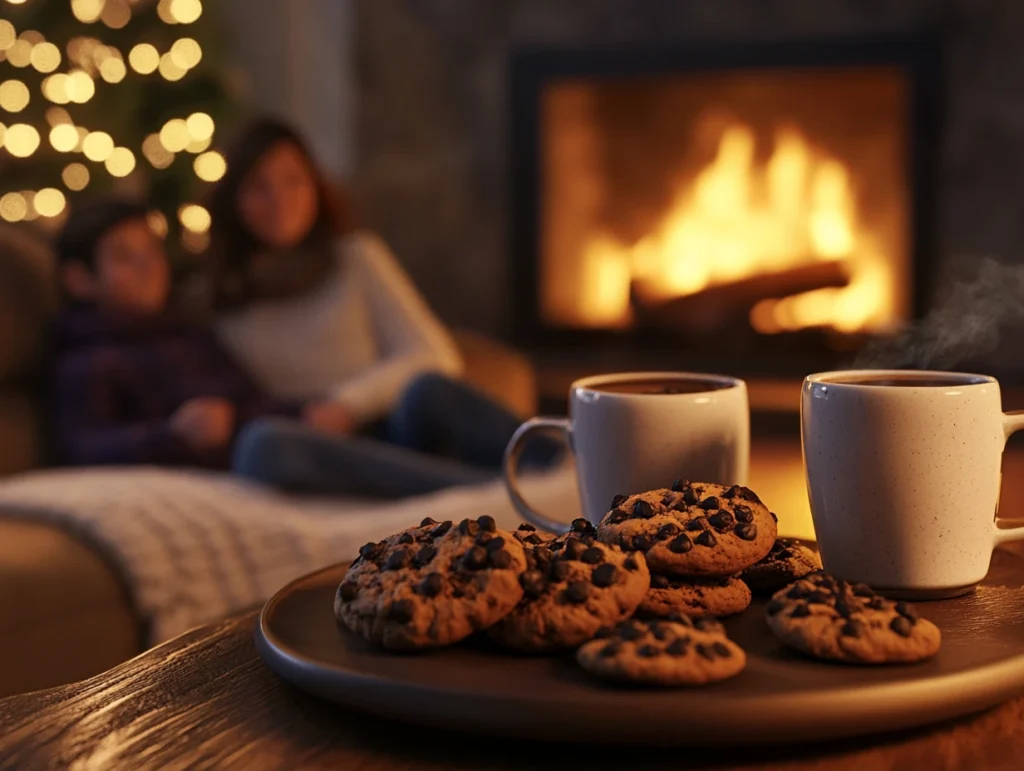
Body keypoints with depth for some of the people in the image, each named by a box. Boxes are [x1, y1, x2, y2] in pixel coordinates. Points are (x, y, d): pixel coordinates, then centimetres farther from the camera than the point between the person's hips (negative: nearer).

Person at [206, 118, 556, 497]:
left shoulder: (356, 256, 17)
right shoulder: (218, 295, 19)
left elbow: (434, 357, 6)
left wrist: (348, 402, -9)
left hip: (393, 430, 1)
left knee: (427, 391, -32)